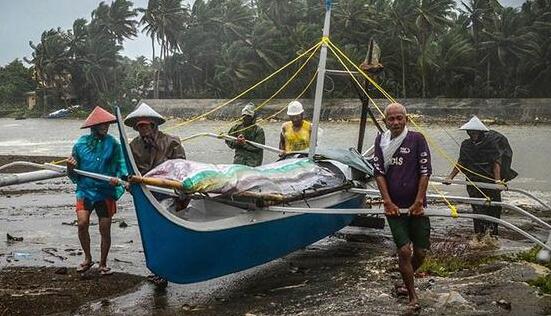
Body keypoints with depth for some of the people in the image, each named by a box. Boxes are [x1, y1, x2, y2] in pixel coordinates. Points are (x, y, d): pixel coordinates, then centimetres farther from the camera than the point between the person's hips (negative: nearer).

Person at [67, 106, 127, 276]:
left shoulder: (113, 143, -3)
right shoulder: (80, 144, 0)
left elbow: (122, 166, -4)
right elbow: (73, 176, 7)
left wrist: (118, 178, -24)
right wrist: (70, 167, -15)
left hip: (106, 191, 0)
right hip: (85, 190, 0)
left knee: (105, 229, 3)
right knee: (82, 223, -16)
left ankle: (103, 264, 22)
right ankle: (87, 259, 7)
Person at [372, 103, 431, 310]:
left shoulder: (416, 139, -3)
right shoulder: (381, 141, 3)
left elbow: (425, 172, -5)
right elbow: (379, 173, 1)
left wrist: (418, 202, -9)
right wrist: (387, 202, -7)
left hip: (416, 205, 0)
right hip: (393, 206, 0)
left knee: (421, 252, 5)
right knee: (404, 250, -8)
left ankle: (406, 282, 33)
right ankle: (412, 296, 7)